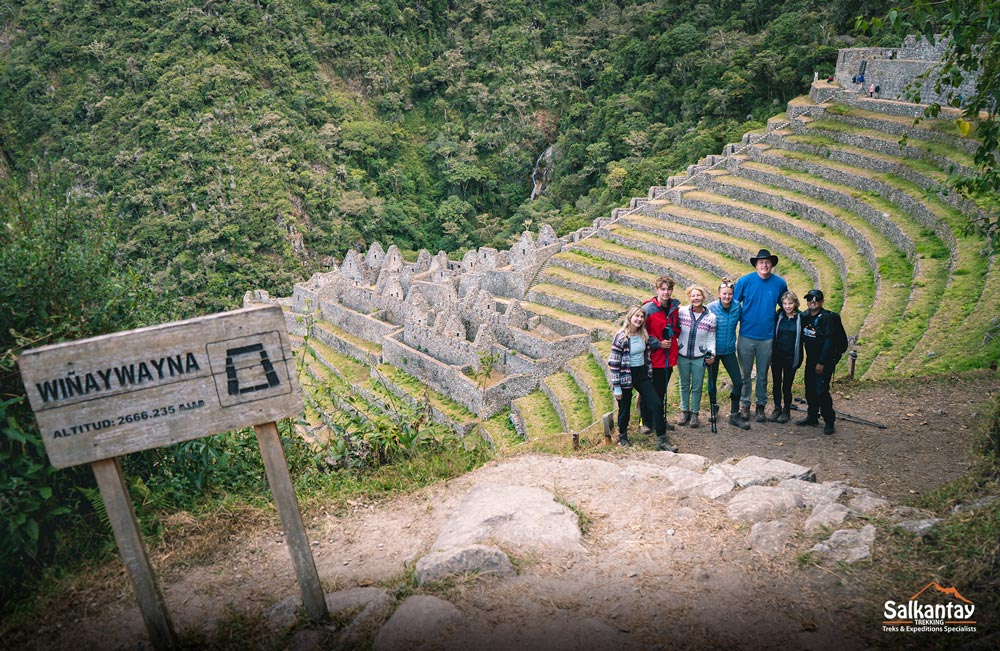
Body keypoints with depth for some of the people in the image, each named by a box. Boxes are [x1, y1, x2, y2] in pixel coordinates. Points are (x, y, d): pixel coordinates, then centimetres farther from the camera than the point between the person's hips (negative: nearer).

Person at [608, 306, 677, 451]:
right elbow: (613, 363, -15)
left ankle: (662, 439, 5)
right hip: (626, 377, -5)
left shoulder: (644, 335, 2)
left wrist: (649, 376, 10)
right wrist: (616, 387, -15)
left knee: (657, 405, -4)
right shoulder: (620, 337, -16)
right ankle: (622, 436, 34)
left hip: (642, 375, 5)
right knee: (625, 409, 9)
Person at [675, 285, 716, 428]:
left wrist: (711, 354, -13)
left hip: (699, 357, 0)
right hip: (683, 356, 0)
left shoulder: (711, 317, -7)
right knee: (684, 385, 14)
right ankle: (684, 411, 30)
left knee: (697, 387, 9)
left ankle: (694, 413, 25)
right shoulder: (682, 312, -9)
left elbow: (711, 339, -1)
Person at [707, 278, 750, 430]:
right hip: (713, 350, -2)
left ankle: (734, 415, 7)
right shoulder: (711, 308, -14)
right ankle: (714, 407, 38)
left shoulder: (737, 307, -6)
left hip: (729, 350, 2)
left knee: (738, 382, -4)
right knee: (712, 380, 13)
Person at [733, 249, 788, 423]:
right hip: (746, 335, -1)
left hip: (767, 337, 1)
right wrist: (741, 320, -1)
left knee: (763, 375, 12)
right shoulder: (745, 281, -7)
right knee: (745, 373, 8)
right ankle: (744, 404, 23)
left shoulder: (780, 283, -2)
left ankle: (761, 405, 25)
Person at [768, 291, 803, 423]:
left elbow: (802, 339, 1)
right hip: (777, 356, 2)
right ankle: (777, 408, 24)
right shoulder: (778, 316, -1)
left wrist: (799, 359, -2)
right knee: (776, 384, 10)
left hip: (791, 358, -2)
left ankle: (786, 410, 21)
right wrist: (771, 354, -2)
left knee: (787, 386, 5)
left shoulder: (801, 318, -4)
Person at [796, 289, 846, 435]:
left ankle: (829, 421, 3)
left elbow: (829, 341, -18)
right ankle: (812, 416, 26)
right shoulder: (804, 316, 5)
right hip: (811, 358, 7)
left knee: (821, 390, -10)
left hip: (825, 359, -7)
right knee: (810, 388, 11)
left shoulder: (827, 317, -15)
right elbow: (802, 338, 13)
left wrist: (822, 362, -19)